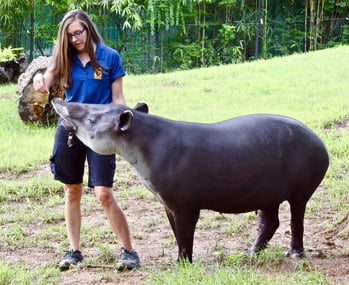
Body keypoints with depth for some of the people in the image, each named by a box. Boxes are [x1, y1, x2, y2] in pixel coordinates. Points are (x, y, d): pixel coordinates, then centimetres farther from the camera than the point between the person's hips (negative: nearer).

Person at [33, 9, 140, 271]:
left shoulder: (110, 57, -4)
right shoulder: (65, 58, 4)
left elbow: (118, 98, -1)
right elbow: (46, 84, -7)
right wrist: (39, 79, -31)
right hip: (69, 129, 4)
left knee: (104, 194, -10)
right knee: (72, 193, 10)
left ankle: (129, 251, 0)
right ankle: (74, 251, 20)